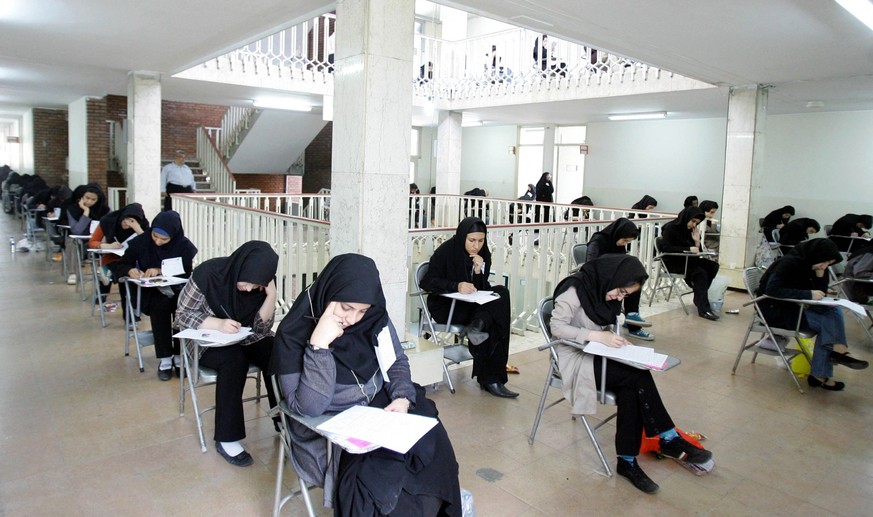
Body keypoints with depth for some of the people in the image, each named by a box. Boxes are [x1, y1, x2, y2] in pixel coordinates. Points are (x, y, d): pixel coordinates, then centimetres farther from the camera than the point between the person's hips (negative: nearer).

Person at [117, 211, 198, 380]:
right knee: (160, 305, -34)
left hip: (176, 290, 0)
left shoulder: (184, 245, -9)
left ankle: (179, 357, -15)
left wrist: (160, 271, -21)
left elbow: (187, 273, -9)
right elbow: (122, 266, 3)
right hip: (150, 291, 0)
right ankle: (165, 360, -21)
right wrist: (130, 270, -21)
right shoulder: (141, 242, -6)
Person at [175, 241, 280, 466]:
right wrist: (218, 324, -33)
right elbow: (182, 315, -16)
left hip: (246, 339, 3)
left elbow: (262, 328, -12)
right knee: (234, 359, -34)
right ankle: (227, 439, -24)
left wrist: (271, 295, -28)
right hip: (208, 342, -3)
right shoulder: (208, 274, -22)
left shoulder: (262, 282, -13)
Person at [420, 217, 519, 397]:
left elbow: (482, 290, 0)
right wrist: (456, 286, -34)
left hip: (470, 305, 6)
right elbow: (427, 282, -18)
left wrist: (479, 271, -21)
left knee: (501, 293, -22)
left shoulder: (483, 255, 3)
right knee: (491, 324, -27)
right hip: (445, 306, -6)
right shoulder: (446, 251, -12)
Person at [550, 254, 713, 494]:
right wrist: (598, 336, -26)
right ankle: (669, 440, -7)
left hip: (597, 355, 7)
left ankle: (628, 461, -14)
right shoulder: (576, 288, -17)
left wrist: (614, 338, -5)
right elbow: (557, 327, -20)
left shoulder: (605, 290, 6)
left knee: (630, 388, -22)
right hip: (576, 359, -7)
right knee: (639, 376, -23)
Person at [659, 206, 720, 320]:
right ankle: (703, 309, -29)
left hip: (687, 260, 8)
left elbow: (697, 251, 12)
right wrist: (688, 249, -22)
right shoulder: (670, 228, -8)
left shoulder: (690, 230, 13)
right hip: (672, 262, -8)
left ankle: (700, 297, 0)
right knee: (700, 272, -27)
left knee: (713, 266, -9)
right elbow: (666, 248, -22)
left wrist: (697, 241, -8)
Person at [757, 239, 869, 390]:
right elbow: (772, 289, -30)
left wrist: (820, 274, -10)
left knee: (833, 310, -11)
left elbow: (821, 293, 6)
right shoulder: (790, 263, -18)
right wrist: (808, 294, -28)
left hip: (793, 307, 8)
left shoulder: (809, 265, 5)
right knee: (826, 323, -20)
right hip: (774, 309, -8)